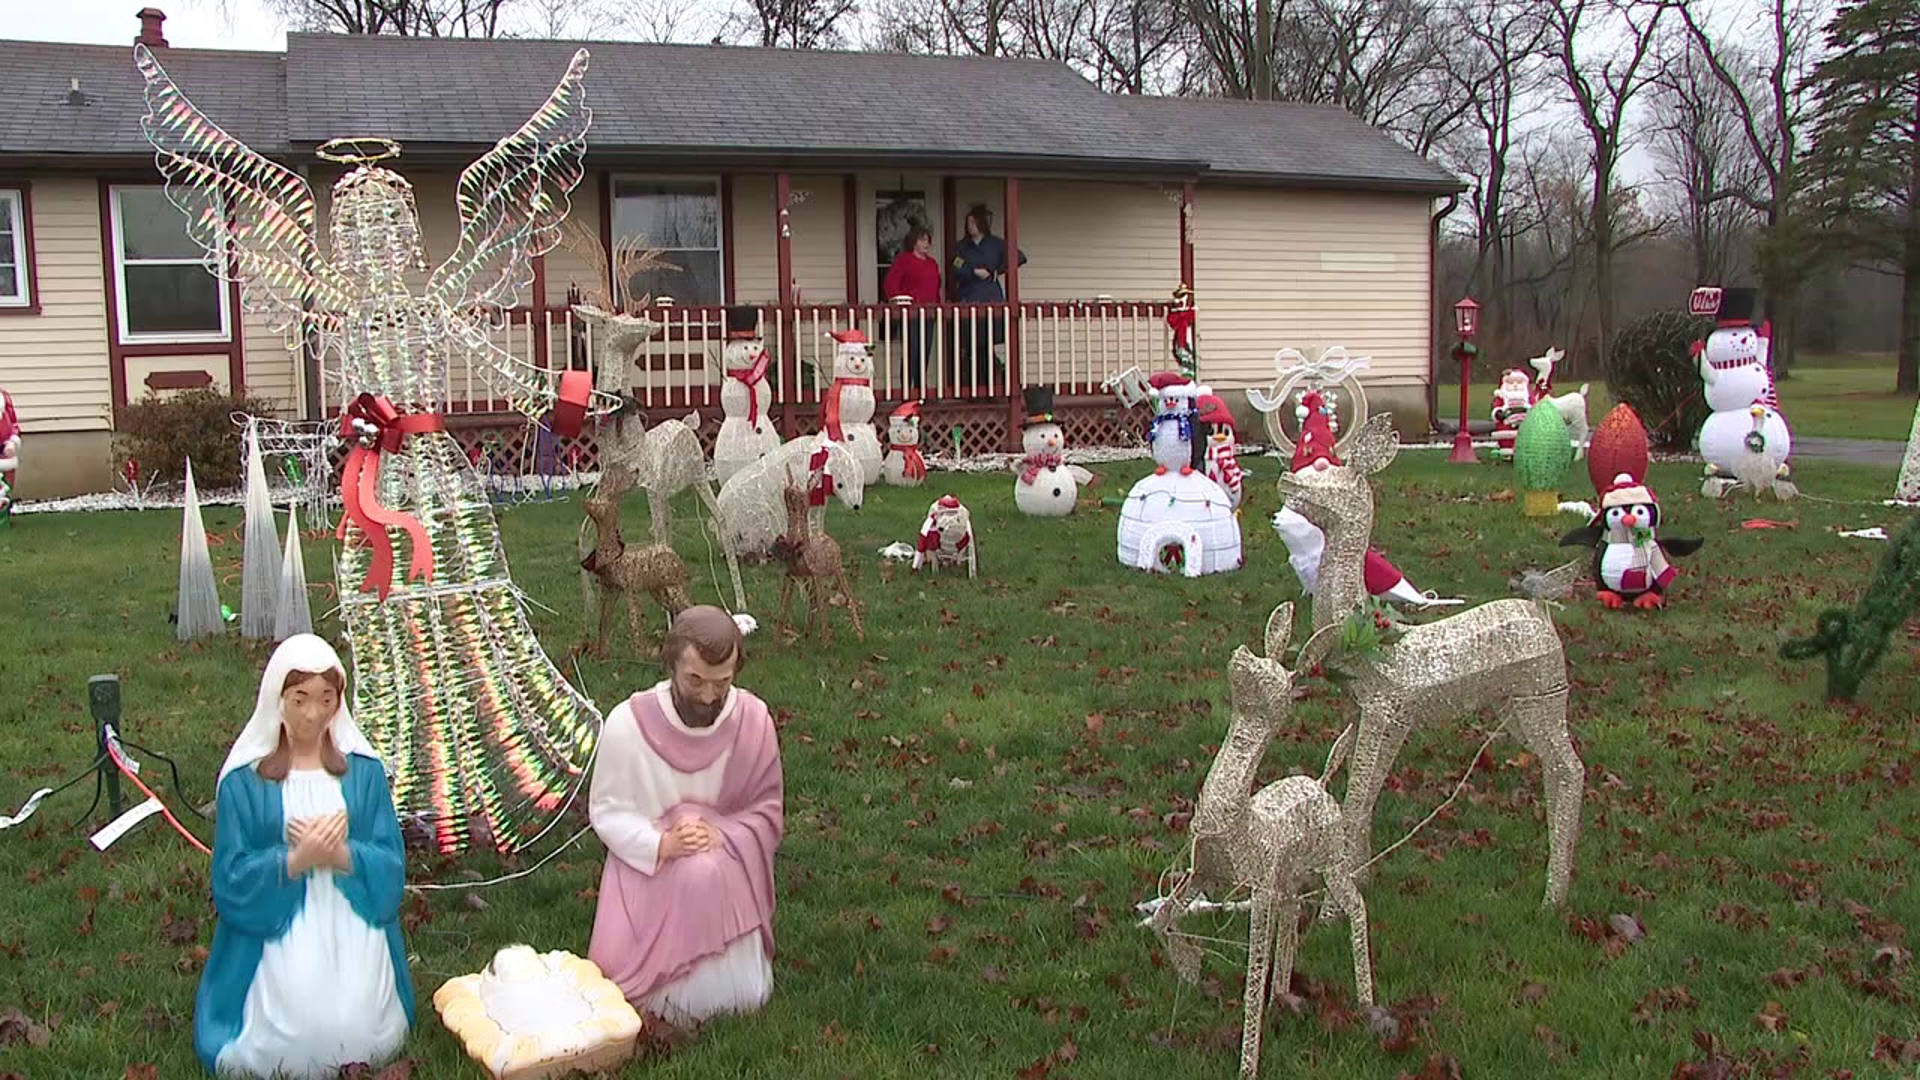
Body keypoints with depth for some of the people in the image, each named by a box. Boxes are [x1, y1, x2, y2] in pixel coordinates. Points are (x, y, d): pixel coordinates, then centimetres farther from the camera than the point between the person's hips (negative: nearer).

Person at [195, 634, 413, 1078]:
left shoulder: (364, 771, 3)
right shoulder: (245, 779, -2)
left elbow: (391, 864, 0)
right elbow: (232, 877, -5)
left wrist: (343, 854, -20)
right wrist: (297, 860, -20)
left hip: (354, 932, 1)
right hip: (278, 932, -1)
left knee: (360, 1032, -12)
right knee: (294, 1035, -16)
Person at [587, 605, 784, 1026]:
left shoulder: (753, 719, -10)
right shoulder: (628, 722, -14)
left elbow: (767, 813, 0)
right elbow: (606, 811, -5)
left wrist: (720, 837, -20)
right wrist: (662, 844, -22)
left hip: (728, 868, 1)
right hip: (646, 864, -1)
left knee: (743, 992, -15)